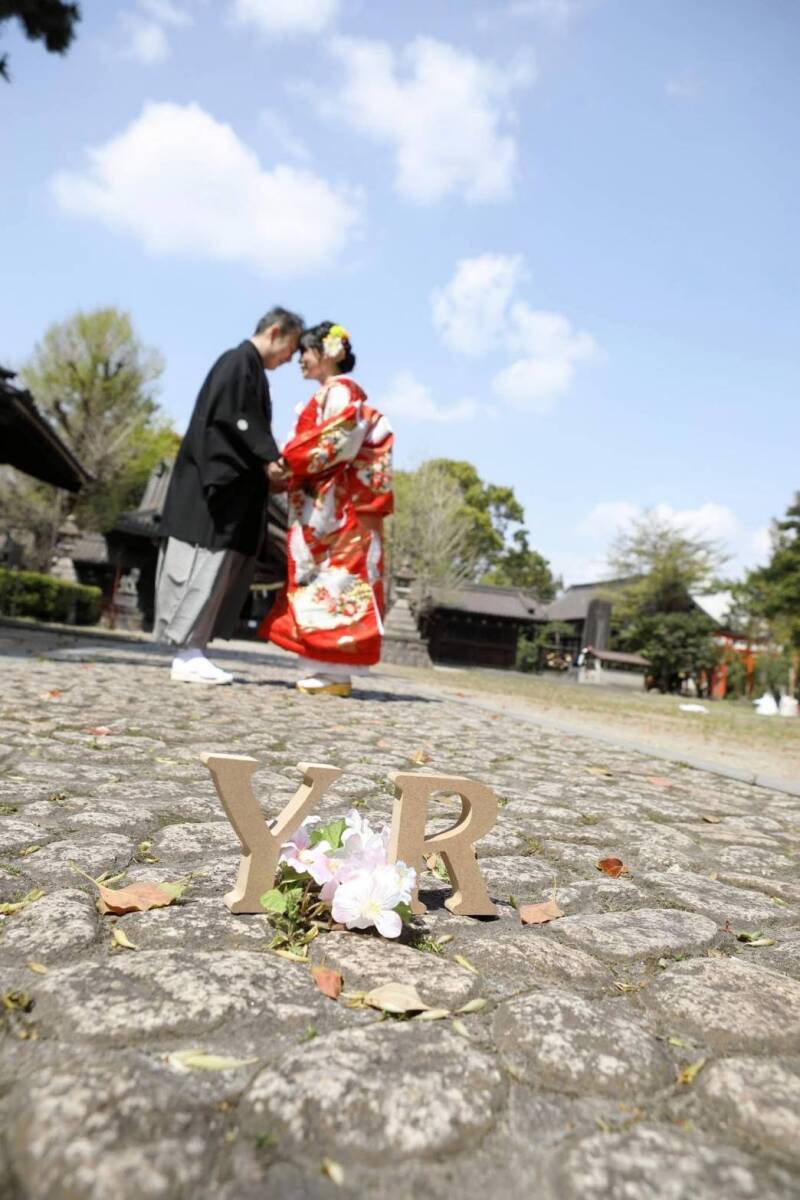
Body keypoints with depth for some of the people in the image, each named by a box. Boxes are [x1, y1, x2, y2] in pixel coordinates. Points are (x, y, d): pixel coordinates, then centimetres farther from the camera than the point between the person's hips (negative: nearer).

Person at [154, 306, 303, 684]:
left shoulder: (250, 367, 22)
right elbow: (232, 418, -17)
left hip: (233, 484, 10)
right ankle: (187, 655, -8)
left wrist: (270, 463, 9)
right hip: (219, 479, -10)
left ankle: (189, 650, 8)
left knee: (221, 567, 6)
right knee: (206, 562, -10)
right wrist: (267, 459, -18)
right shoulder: (239, 361, -6)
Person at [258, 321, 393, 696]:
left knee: (331, 577, -11)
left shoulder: (341, 391, -3)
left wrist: (291, 462, -14)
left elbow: (339, 443, -16)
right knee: (317, 576, 6)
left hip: (332, 504, -9)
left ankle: (334, 672, -9)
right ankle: (324, 669, 8)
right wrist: (287, 467, 5)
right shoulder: (327, 395, 25)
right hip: (317, 503, 9)